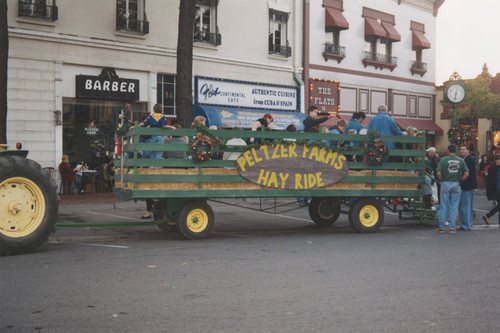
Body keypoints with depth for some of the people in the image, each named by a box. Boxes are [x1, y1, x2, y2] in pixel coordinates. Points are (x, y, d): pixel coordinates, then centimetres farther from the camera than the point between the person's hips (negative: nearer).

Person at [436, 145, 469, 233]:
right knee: (454, 206, 7)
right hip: (456, 184, 2)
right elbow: (466, 173, -1)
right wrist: (460, 180, 12)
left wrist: (441, 181, 5)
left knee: (444, 206, 5)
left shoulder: (443, 160, -5)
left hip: (446, 184, -2)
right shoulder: (460, 160, 2)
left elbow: (439, 173, -12)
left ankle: (442, 227, 8)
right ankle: (452, 227, 8)